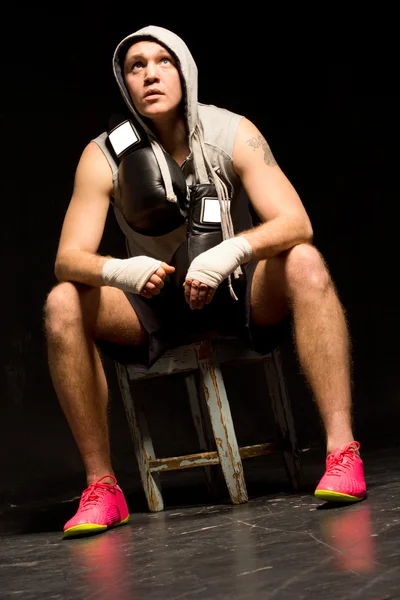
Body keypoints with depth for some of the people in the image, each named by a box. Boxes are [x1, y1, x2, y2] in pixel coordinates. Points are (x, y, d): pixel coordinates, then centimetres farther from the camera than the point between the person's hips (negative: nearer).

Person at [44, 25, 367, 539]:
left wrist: (232, 252, -44)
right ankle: (101, 486, -19)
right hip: (158, 303, 1)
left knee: (304, 264, -31)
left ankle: (342, 451, -34)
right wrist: (119, 271, -41)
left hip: (243, 293, -1)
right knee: (63, 304, -24)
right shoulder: (104, 157, -11)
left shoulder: (232, 134, -13)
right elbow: (68, 259, -18)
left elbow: (296, 223, -23)